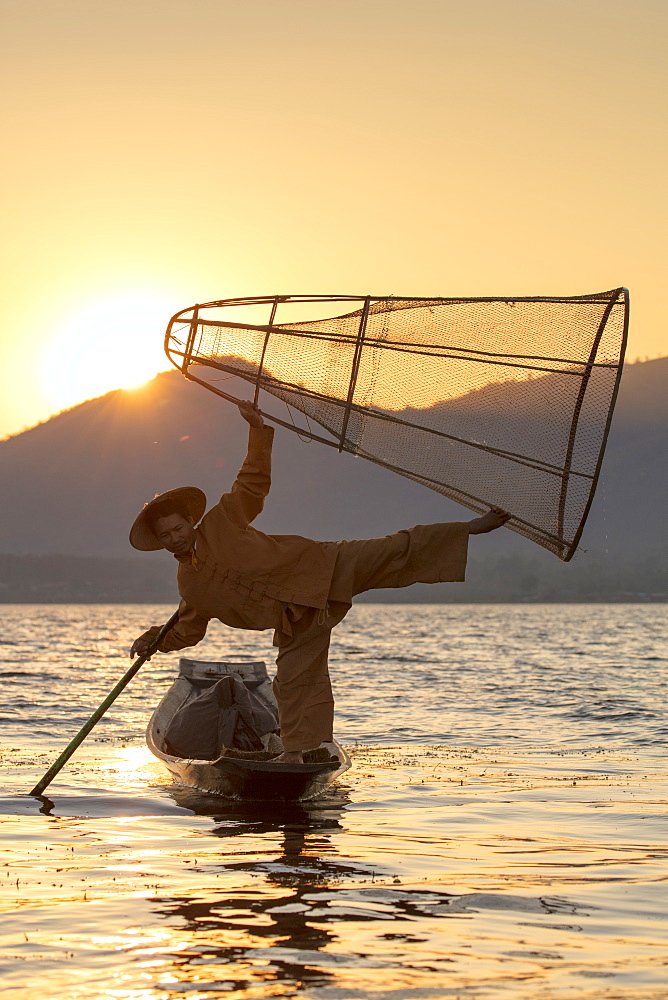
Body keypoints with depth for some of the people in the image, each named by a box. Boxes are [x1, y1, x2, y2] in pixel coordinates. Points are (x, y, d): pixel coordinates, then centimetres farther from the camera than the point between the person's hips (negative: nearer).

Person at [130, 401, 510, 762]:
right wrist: (155, 639, 4)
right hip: (296, 619, 4)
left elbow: (254, 484, 1)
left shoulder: (220, 523, -2)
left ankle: (469, 529, -9)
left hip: (321, 569, -4)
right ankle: (295, 752, 10)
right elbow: (188, 630, 21)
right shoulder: (189, 584, 10)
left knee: (396, 555, -14)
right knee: (294, 680, -2)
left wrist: (258, 430, -7)